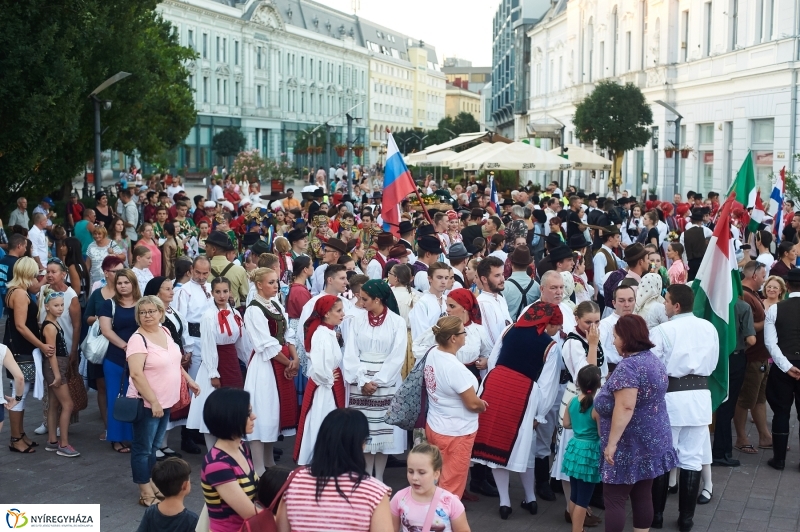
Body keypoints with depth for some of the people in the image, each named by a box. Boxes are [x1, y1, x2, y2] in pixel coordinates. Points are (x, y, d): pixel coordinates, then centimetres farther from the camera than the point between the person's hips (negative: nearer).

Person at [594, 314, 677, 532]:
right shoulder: (654, 360, 9)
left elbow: (625, 408, -28)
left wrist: (611, 442, -25)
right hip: (652, 443, 9)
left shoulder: (628, 366, -20)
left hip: (630, 446, -9)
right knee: (644, 496, 12)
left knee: (614, 499, -2)